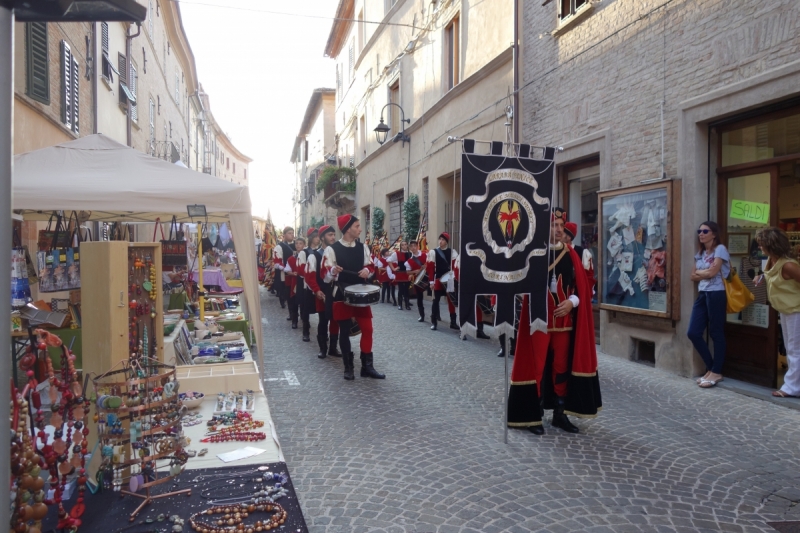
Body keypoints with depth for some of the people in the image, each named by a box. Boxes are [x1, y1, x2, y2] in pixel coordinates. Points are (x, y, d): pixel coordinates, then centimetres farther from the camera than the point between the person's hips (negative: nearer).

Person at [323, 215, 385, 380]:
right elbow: (326, 274, -9)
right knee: (344, 332, 4)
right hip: (341, 295, -4)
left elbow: (371, 266, 14)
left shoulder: (362, 247, 5)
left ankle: (367, 366, 12)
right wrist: (333, 270, -32)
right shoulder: (332, 249, -9)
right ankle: (348, 368, 17)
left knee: (367, 329, 1)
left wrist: (367, 271, -10)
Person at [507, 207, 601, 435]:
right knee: (536, 366, 1)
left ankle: (560, 414, 23)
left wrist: (572, 302, -8)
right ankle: (532, 415, 11)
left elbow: (582, 286, 8)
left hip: (564, 319, 4)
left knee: (562, 366, 11)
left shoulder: (571, 254, 8)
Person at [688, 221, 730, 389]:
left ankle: (716, 372, 9)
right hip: (702, 295, 8)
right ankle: (710, 368, 17)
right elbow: (692, 276, 12)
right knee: (693, 333, 2)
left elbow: (712, 272, -15)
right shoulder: (700, 253, 18)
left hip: (716, 294, -8)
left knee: (716, 333, 0)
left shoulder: (720, 249, -5)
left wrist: (699, 271, 3)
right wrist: (705, 273, -4)